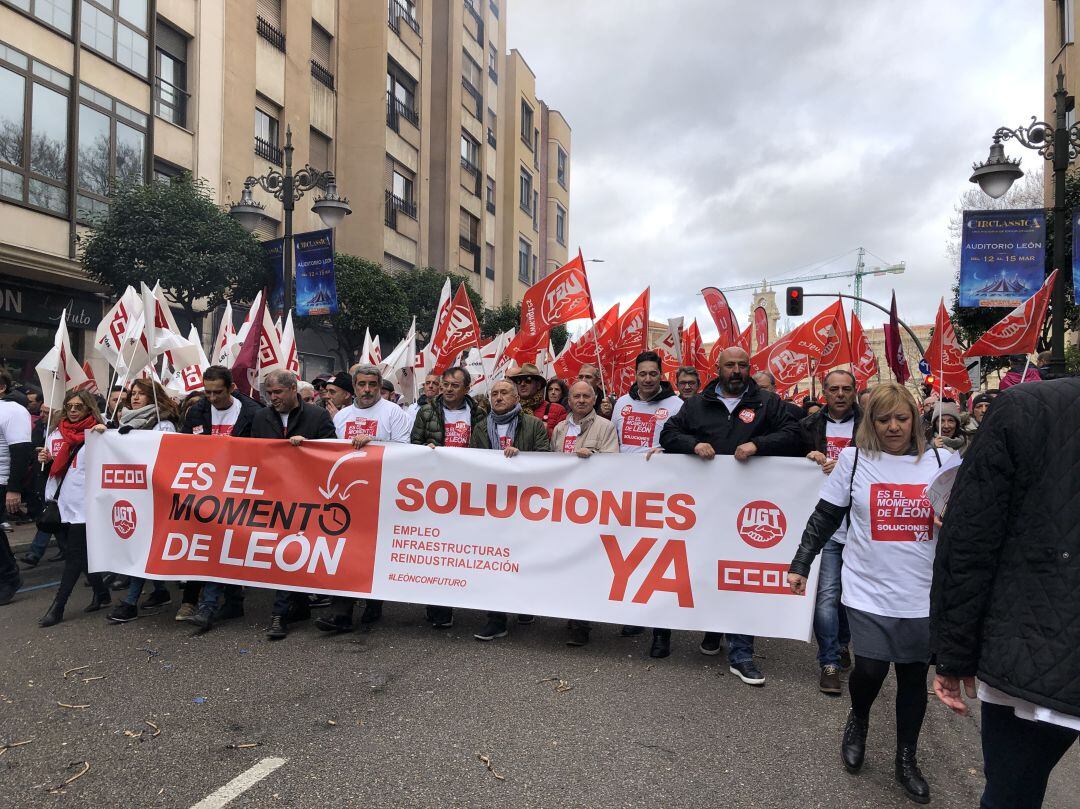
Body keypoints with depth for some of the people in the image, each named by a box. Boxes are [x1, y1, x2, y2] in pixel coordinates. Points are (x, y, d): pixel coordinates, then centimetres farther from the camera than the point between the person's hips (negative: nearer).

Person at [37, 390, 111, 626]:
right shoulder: (56, 433, 14)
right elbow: (52, 467, 23)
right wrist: (45, 459, 1)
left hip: (83, 503, -7)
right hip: (59, 501, 7)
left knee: (74, 555, -2)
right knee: (80, 553, 13)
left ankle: (57, 607, 3)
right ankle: (101, 594, 26)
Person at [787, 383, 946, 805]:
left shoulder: (938, 460, 3)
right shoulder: (853, 459, -1)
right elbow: (824, 517, 3)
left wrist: (953, 516, -12)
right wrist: (800, 564, 0)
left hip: (923, 593, 2)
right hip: (870, 589, -2)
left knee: (914, 674, 11)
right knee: (870, 668, -6)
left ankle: (906, 758, 33)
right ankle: (858, 720, 29)